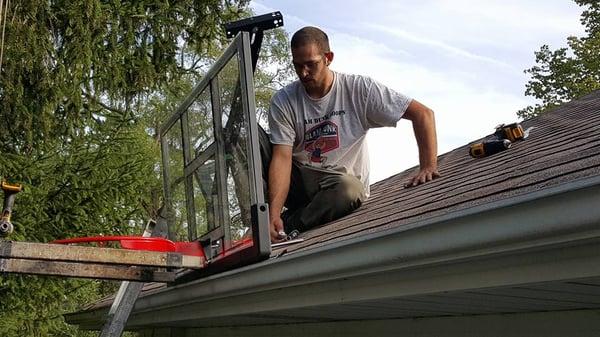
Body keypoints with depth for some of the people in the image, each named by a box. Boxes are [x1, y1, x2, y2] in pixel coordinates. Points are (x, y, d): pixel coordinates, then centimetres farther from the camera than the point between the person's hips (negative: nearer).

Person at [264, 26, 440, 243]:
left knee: (348, 188, -40)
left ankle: (284, 230, -20)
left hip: (343, 180, -1)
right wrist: (274, 214, -31)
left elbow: (422, 113, -10)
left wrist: (428, 167, -22)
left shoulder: (359, 89, -9)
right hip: (299, 181, 2)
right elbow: (282, 158, -16)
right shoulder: (283, 101, -6)